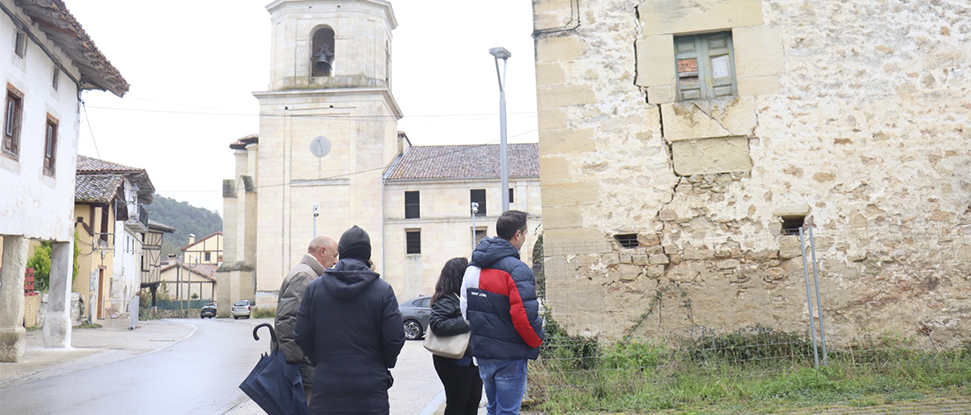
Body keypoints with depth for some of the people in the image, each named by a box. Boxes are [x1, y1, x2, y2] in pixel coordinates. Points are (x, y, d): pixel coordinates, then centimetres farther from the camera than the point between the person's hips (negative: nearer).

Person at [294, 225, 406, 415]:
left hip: (325, 394, 2)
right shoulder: (383, 290, -6)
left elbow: (301, 337, 2)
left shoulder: (314, 287, 0)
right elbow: (395, 339, -7)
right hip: (370, 393, -2)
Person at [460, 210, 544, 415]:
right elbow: (524, 315, -22)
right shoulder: (517, 270, -17)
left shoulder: (472, 268, 8)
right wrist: (537, 341, -4)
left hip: (482, 352, 7)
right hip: (510, 356, -7)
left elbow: (464, 308, 12)